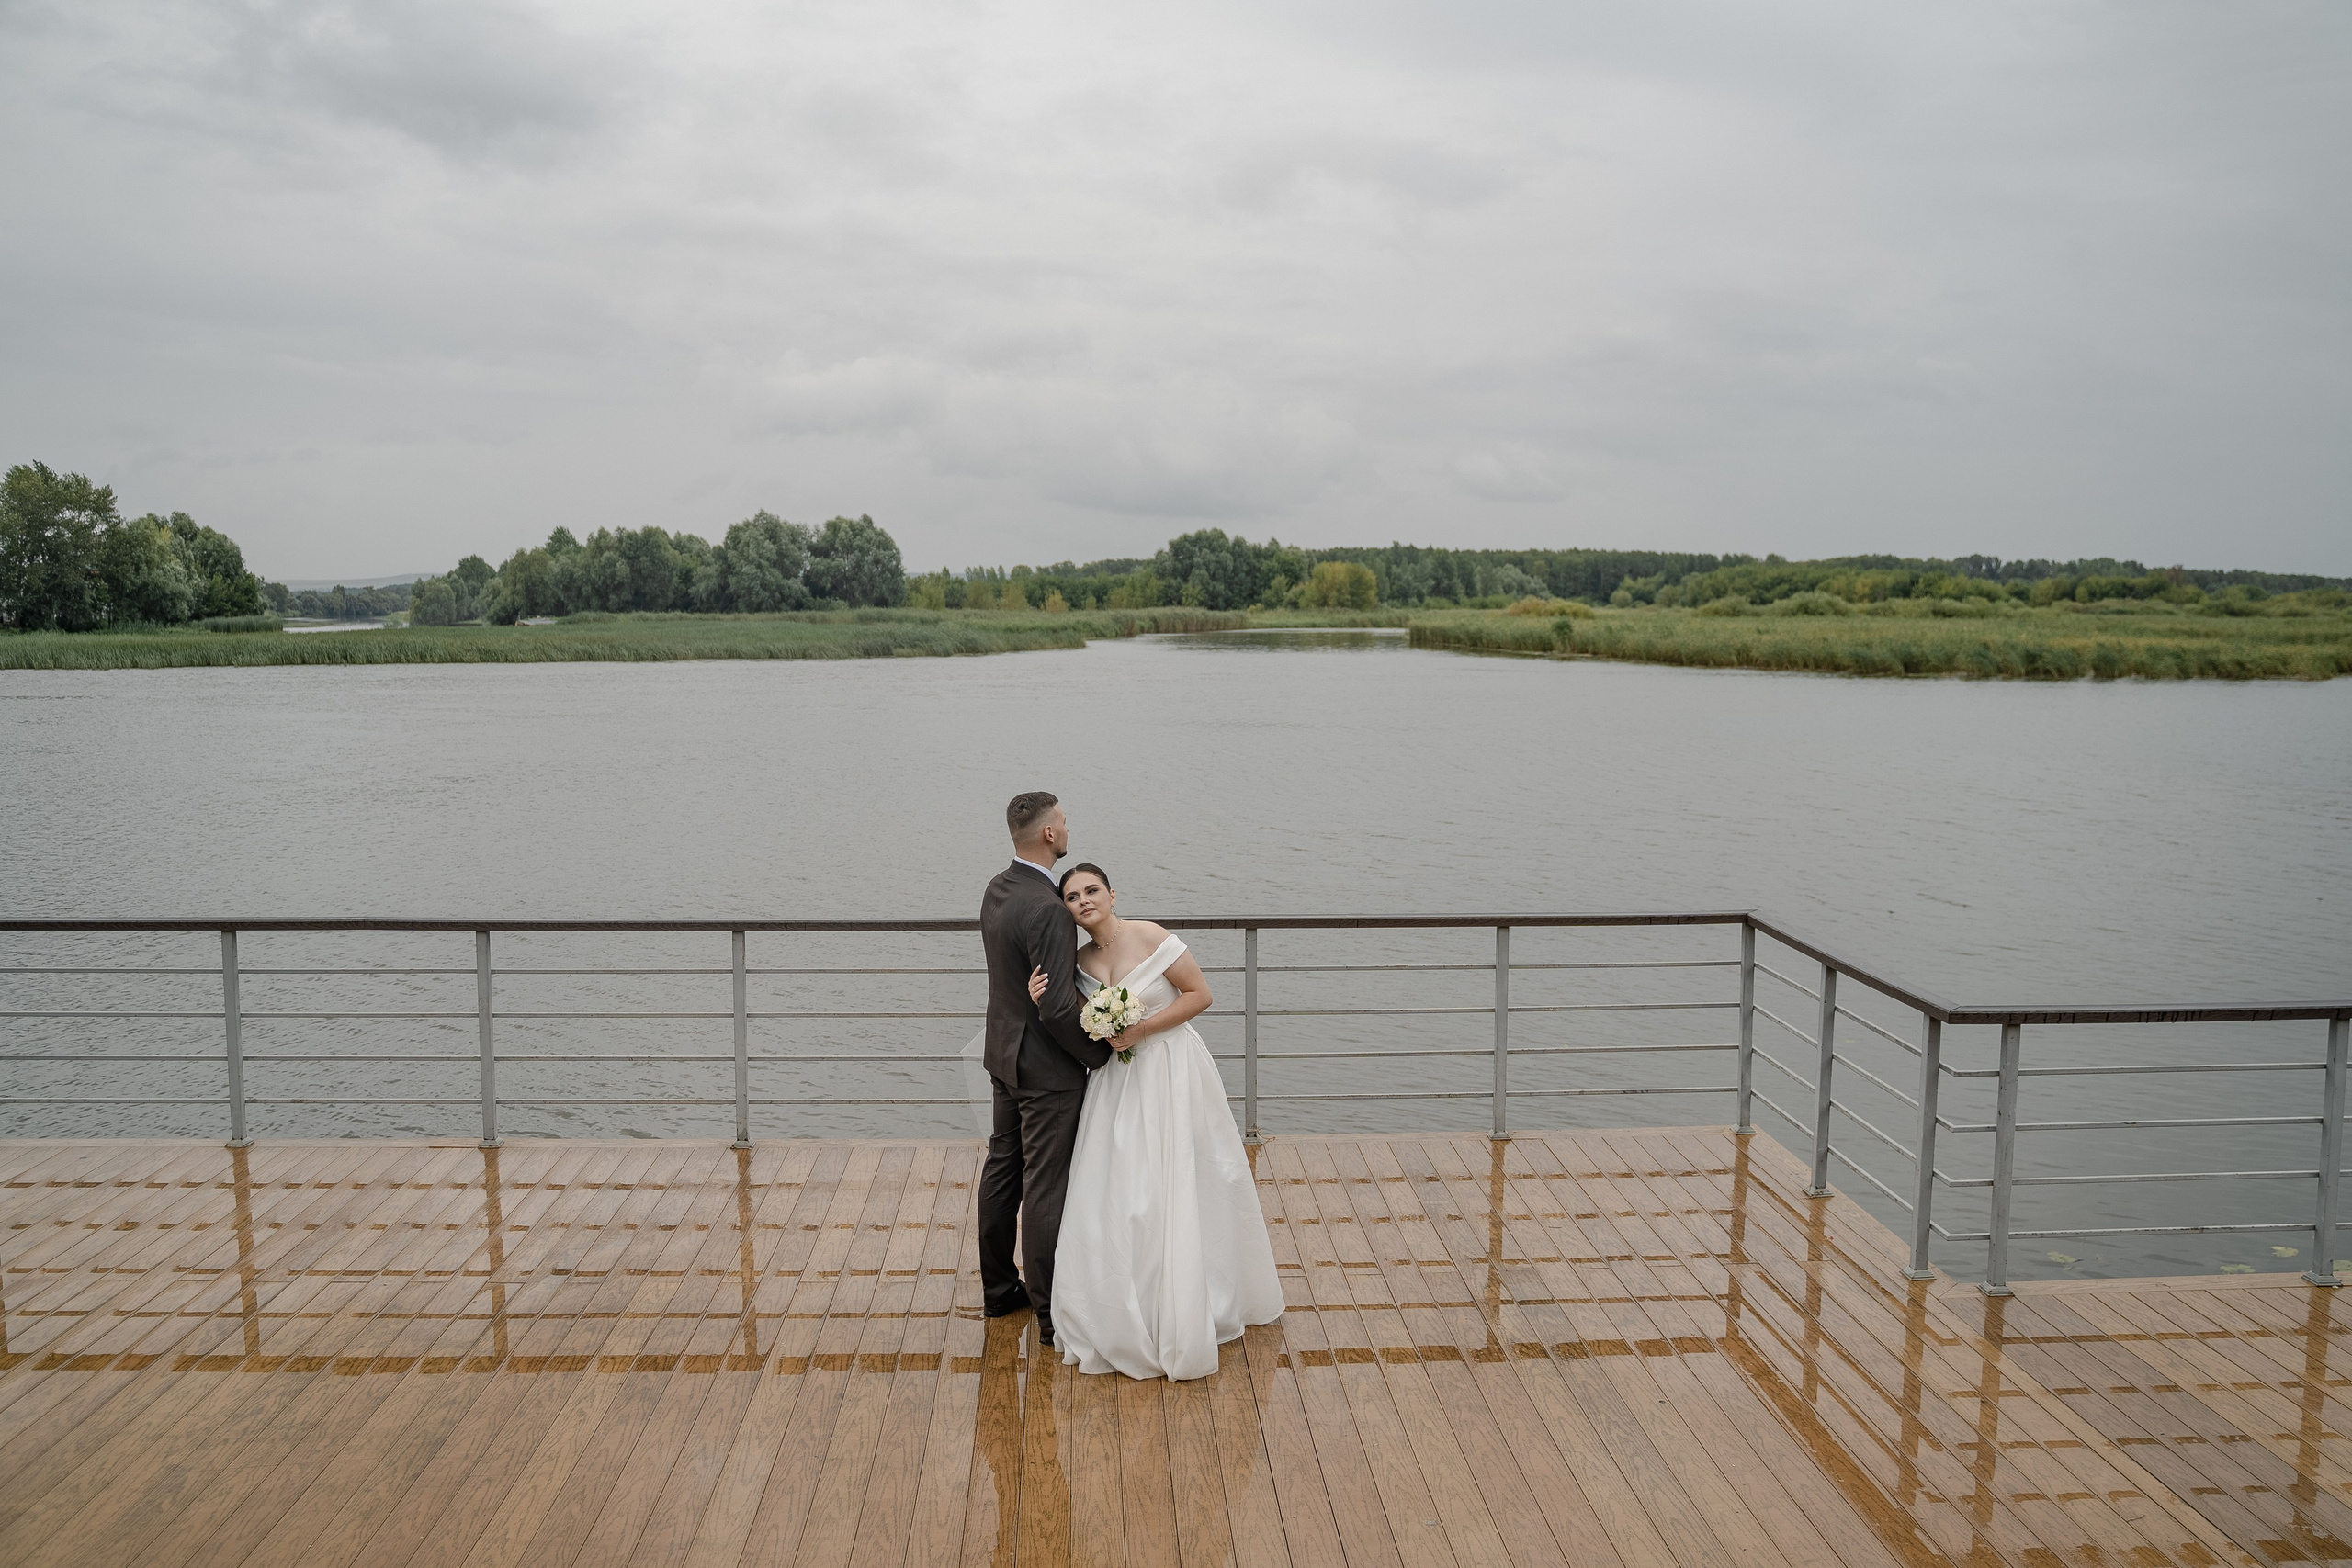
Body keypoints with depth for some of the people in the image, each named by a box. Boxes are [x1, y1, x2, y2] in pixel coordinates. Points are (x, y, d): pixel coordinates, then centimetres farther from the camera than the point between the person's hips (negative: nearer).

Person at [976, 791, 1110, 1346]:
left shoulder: (996, 890, 2)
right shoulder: (1047, 910, -26)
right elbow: (1057, 1008, -27)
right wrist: (1101, 1053, -12)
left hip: (1003, 1053, 9)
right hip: (1046, 1067, -9)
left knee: (1002, 1170, 18)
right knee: (1045, 1187, 0)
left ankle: (998, 1287, 32)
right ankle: (1051, 1312, 11)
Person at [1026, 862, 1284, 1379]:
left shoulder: (1148, 936, -12)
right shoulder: (1079, 963, 4)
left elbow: (1199, 994, -11)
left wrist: (1141, 1030, -17)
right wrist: (1045, 1005, -9)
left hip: (1172, 1073, -5)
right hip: (1120, 1083, 5)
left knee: (1177, 1190, 0)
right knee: (1116, 1193, 4)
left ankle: (1186, 1313, 16)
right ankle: (1129, 1313, 21)